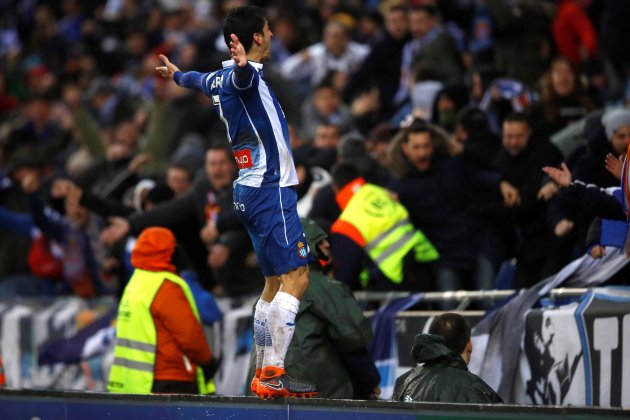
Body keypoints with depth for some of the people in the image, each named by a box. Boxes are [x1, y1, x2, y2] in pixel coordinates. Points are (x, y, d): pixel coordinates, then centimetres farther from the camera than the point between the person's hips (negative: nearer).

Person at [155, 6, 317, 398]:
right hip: (270, 189, -10)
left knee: (276, 283, 13)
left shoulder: (222, 77, 14)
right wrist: (244, 64, -65)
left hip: (252, 190, 10)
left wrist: (178, 74, 61)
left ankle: (264, 372, 15)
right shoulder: (242, 75, -14)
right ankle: (273, 373, -18)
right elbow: (241, 78, -40)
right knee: (296, 278, -13)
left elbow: (202, 80, 37)